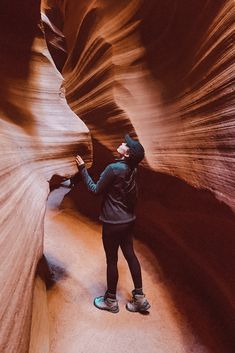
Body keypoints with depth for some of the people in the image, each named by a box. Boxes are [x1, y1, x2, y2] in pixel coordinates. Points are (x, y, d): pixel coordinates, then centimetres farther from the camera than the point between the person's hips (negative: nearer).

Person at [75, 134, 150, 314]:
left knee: (112, 260, 8)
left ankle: (111, 301, 27)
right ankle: (140, 298, 26)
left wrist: (83, 168, -7)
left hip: (113, 223, -7)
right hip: (128, 220, 7)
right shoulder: (131, 169, 3)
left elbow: (95, 189, -12)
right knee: (130, 255, 15)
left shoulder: (114, 168, -21)